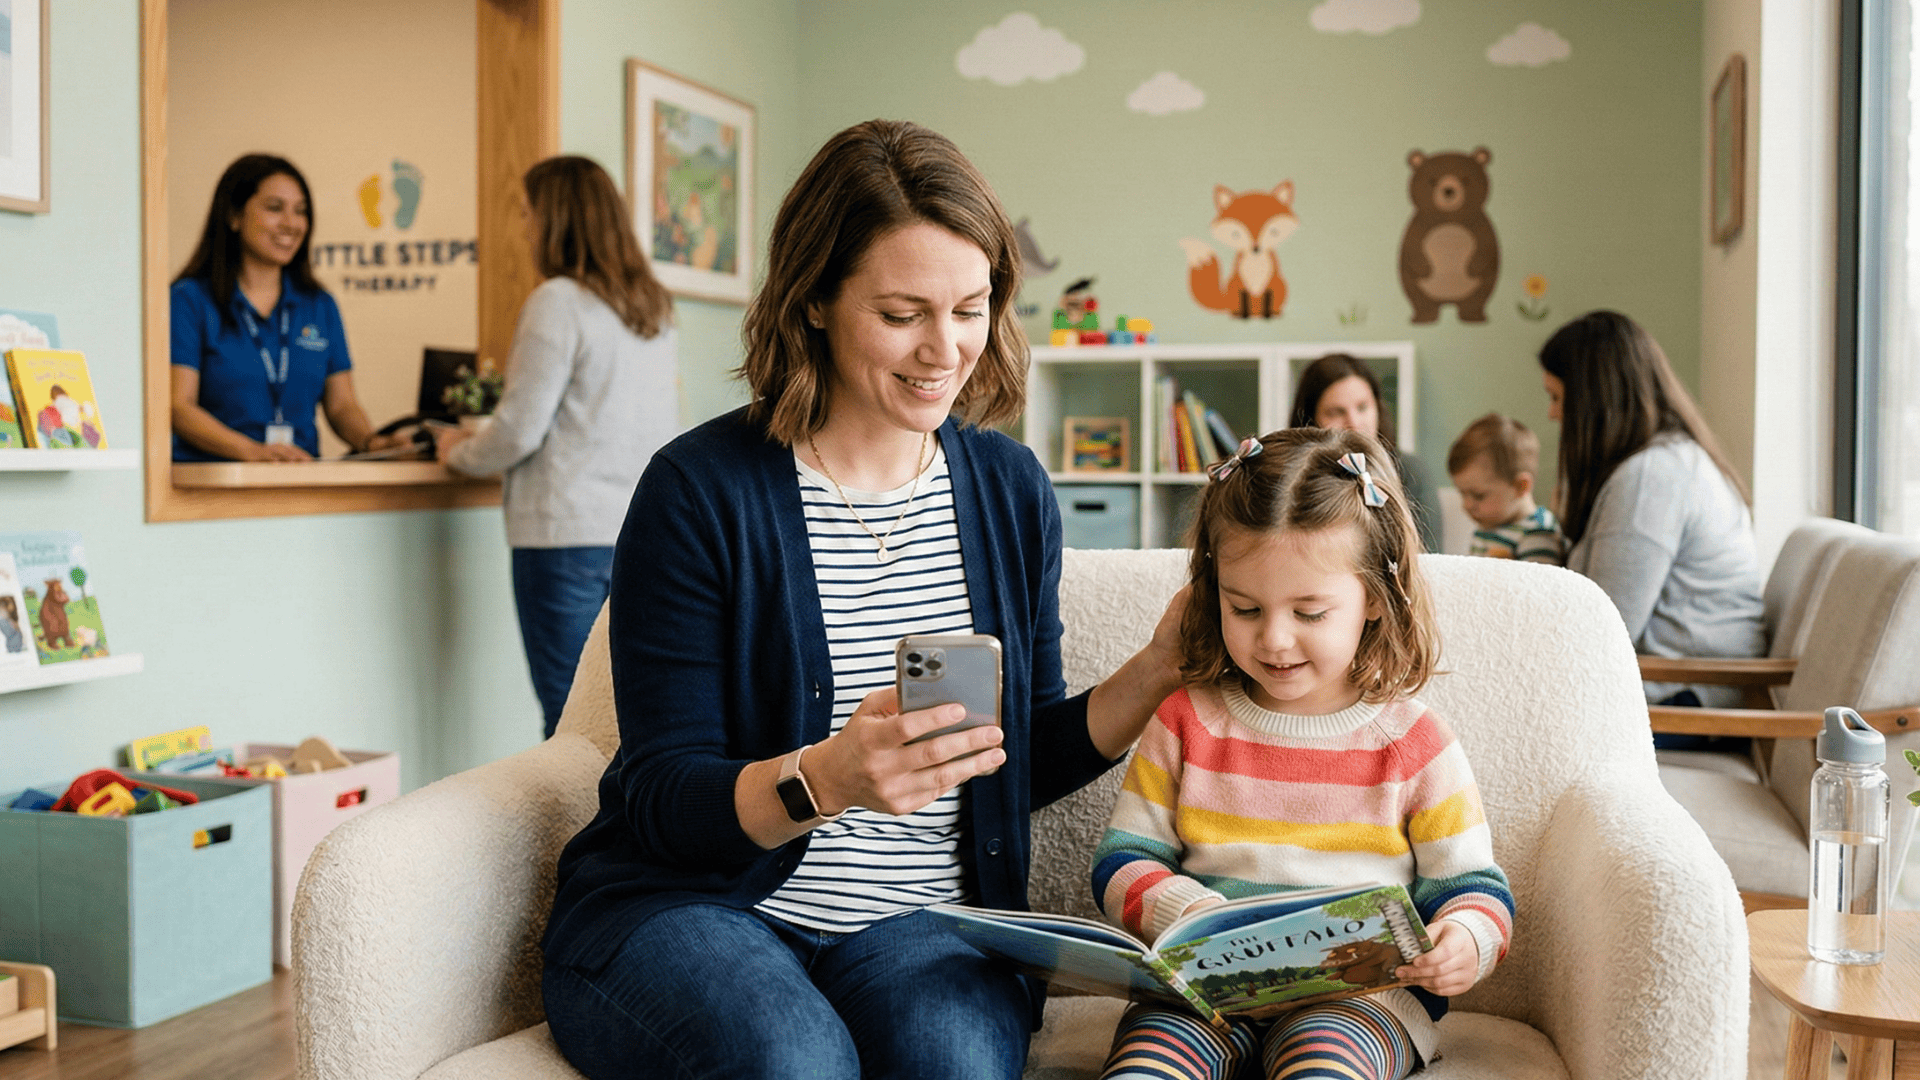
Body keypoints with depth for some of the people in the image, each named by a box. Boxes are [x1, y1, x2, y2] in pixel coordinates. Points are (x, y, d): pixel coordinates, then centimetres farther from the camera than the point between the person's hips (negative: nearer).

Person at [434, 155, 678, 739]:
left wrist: (458, 451, 10)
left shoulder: (558, 301, -9)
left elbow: (520, 430, -9)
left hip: (570, 532, -7)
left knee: (571, 718, -1)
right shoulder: (655, 307, 12)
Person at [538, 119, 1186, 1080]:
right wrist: (822, 780, -30)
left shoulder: (1009, 489, 6)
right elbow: (661, 802, -10)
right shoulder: (700, 489, -9)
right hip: (684, 902, -2)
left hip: (920, 924, 3)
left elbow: (1019, 763, 11)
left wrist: (1156, 673, -6)